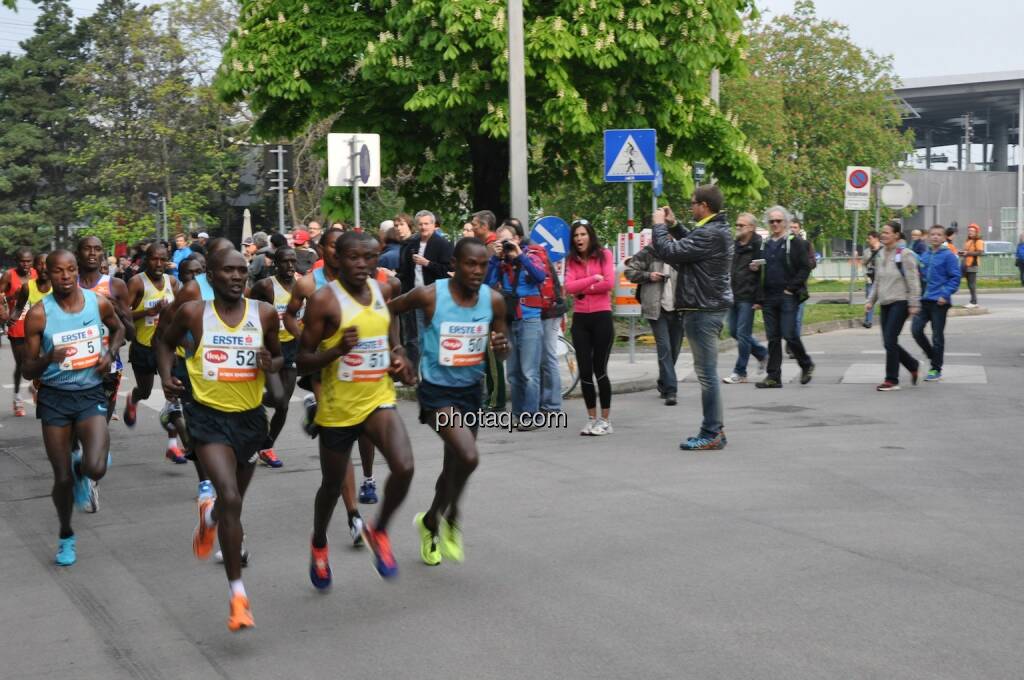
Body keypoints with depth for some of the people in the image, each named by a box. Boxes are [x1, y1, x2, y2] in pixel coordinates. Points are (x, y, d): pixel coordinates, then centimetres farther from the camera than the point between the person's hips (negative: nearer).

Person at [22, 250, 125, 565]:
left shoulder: (99, 303, -4)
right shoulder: (39, 314, -10)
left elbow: (118, 328, 20)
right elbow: (28, 371, -6)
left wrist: (110, 354, 0)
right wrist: (49, 358, -28)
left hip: (91, 395, 1)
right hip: (54, 398, -1)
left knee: (96, 468, -21)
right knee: (63, 479, 3)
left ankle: (83, 472, 17)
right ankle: (66, 536, 30)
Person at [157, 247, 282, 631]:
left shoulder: (264, 314, -3)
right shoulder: (193, 313, -7)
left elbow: (278, 357, 11)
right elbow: (167, 343, 13)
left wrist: (270, 365, -12)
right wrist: (167, 376, -5)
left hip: (250, 416, 3)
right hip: (209, 415, -3)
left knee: (234, 500, 20)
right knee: (231, 499, -20)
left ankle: (209, 516, 60)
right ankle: (238, 593, -12)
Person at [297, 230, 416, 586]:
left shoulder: (381, 290, 2)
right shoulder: (324, 299, -14)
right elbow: (303, 361, -12)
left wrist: (398, 357, -1)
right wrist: (338, 350, -29)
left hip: (379, 399, 3)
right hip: (338, 407, -3)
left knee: (404, 467, -20)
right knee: (332, 484, 14)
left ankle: (378, 531, 8)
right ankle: (319, 544, 44)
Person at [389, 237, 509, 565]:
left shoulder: (494, 301, -6)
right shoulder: (430, 295, -17)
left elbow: (503, 346, 7)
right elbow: (387, 311, 0)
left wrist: (502, 345, -16)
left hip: (471, 390, 5)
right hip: (437, 390, -5)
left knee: (454, 466, 17)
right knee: (469, 456, -25)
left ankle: (430, 523, 43)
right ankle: (450, 518, 1)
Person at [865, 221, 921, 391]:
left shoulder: (904, 255, -9)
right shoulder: (882, 254, 12)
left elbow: (913, 281, -11)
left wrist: (914, 304, -14)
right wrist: (871, 300, 14)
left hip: (900, 302, -8)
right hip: (885, 303, 8)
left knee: (890, 341, -10)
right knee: (888, 342, 7)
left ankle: (892, 380, -1)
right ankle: (913, 365, 28)